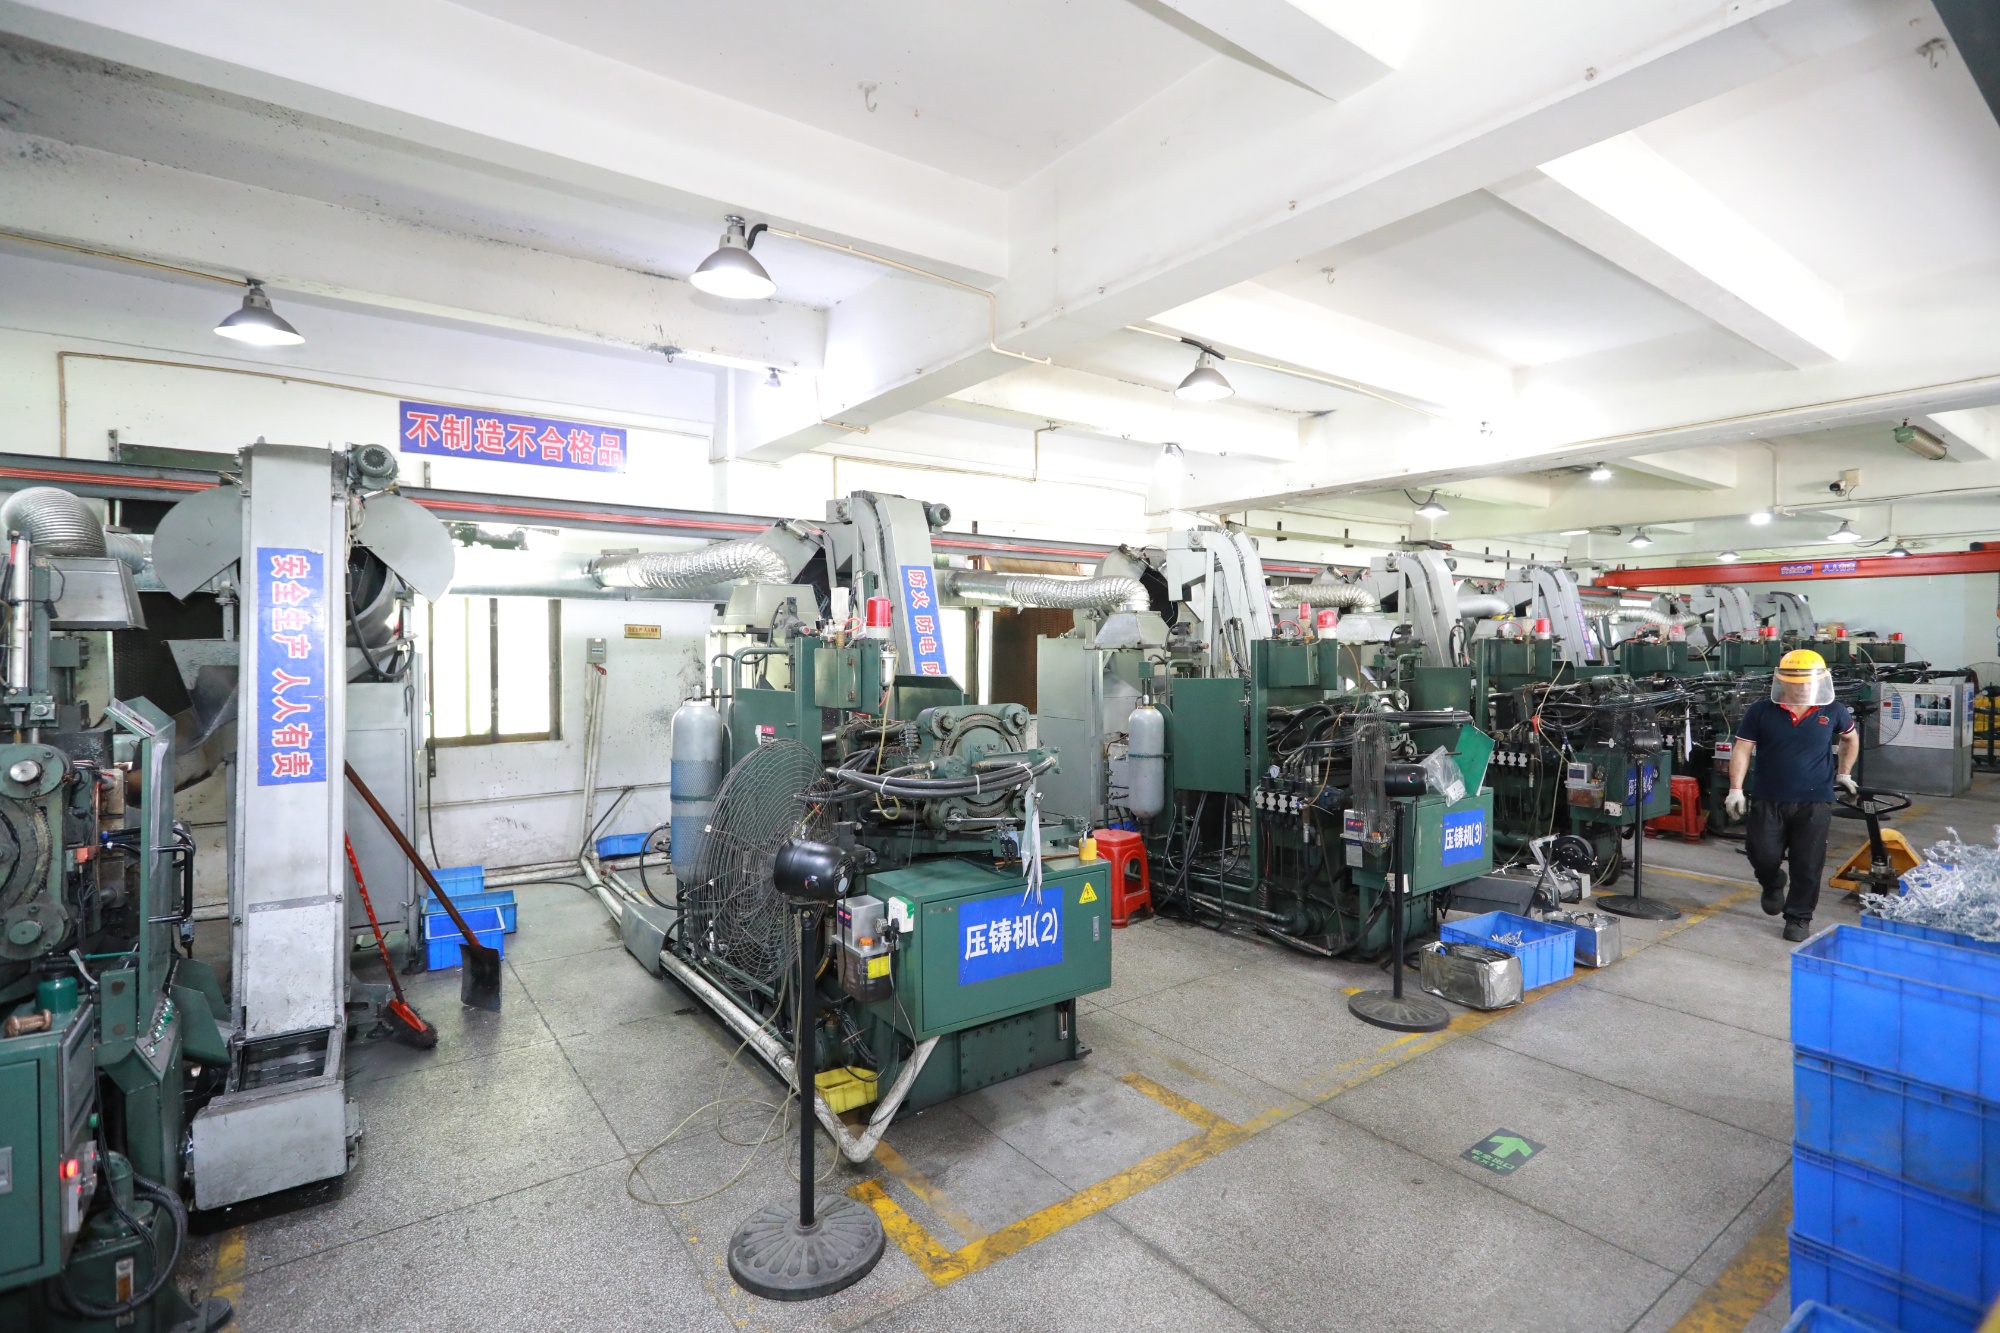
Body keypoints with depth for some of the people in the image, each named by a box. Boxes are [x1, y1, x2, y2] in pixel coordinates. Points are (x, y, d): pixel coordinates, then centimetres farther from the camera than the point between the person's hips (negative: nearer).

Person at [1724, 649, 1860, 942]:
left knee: (1807, 865, 3)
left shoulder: (1833, 712, 2)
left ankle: (1799, 918, 18)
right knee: (1764, 855, -2)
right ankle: (1774, 886, 32)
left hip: (1815, 802, 1)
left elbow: (1851, 738, 23)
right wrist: (1736, 789, -9)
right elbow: (1742, 749, -2)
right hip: (1769, 801, -1)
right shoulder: (1761, 712, -3)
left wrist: (1844, 773, 22)